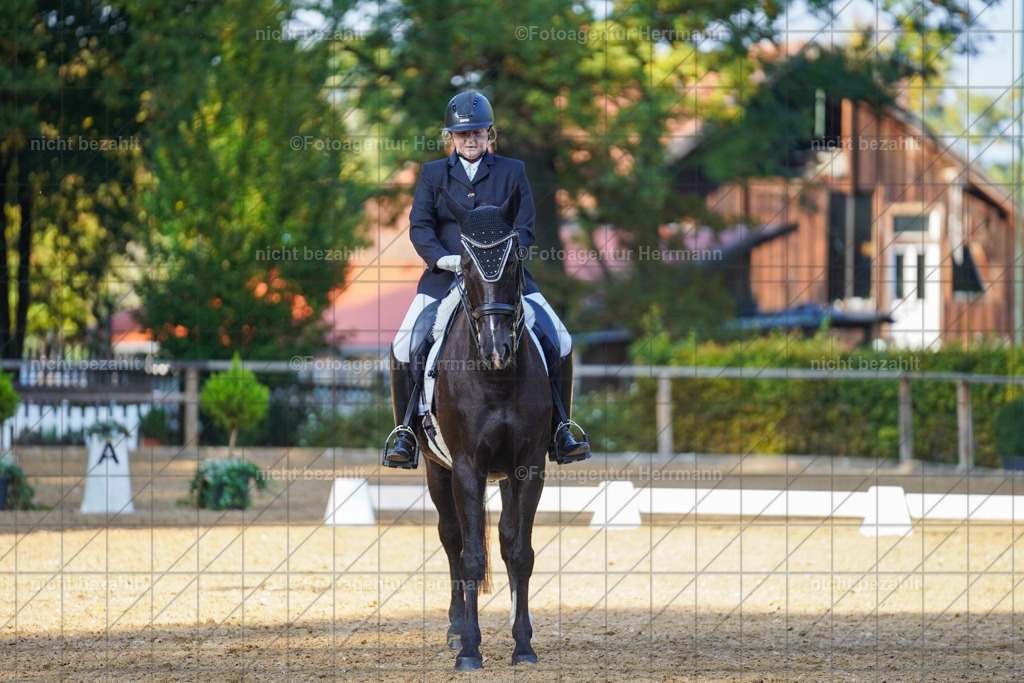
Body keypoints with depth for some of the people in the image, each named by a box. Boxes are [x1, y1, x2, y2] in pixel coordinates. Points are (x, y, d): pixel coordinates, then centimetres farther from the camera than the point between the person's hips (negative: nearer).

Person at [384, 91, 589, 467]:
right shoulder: (432, 174, 10)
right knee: (404, 347, -15)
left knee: (559, 342, -11)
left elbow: (524, 228, 2)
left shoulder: (512, 171, 8)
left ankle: (559, 433, 1)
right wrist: (442, 257, -20)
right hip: (446, 278, 0)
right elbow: (420, 226, -1)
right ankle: (406, 433, -1)